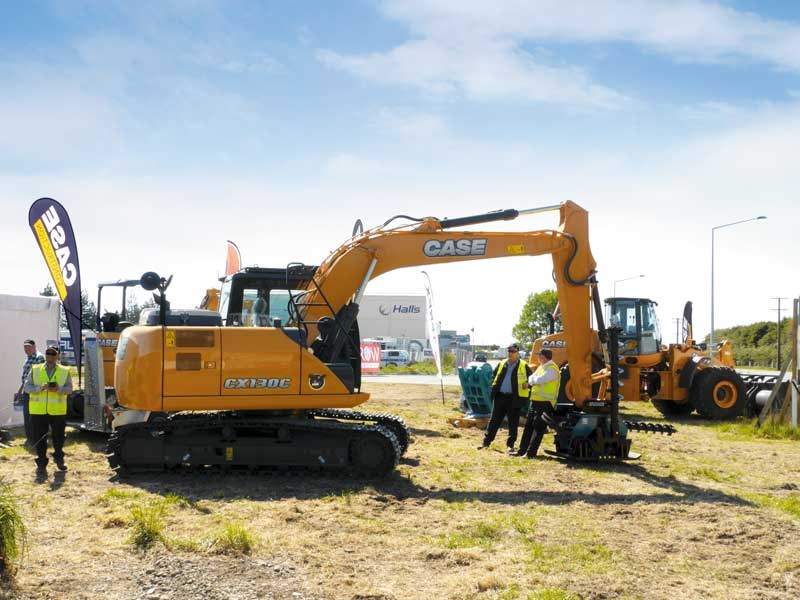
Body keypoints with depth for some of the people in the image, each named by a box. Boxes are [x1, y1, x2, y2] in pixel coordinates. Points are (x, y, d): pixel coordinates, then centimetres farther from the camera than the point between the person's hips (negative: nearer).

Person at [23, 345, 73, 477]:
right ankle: (41, 465, 8)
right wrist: (40, 388, -17)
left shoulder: (64, 371, 5)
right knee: (39, 440, 0)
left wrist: (58, 389, -22)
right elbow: (27, 387, 1)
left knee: (59, 438, 12)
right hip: (38, 411, 0)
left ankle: (59, 459, 35)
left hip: (58, 411, 0)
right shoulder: (35, 370, 6)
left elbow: (69, 387, -1)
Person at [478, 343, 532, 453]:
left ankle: (510, 445, 11)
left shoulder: (524, 366, 1)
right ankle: (486, 442, 10)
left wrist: (527, 384, -12)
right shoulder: (501, 364, 11)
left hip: (514, 398, -3)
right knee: (494, 420, 6)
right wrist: (494, 386, 7)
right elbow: (494, 375, 21)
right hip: (500, 396, 3)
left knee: (513, 423, 3)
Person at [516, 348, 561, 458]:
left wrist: (532, 379, -4)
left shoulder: (552, 369, -14)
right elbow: (531, 379, 15)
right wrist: (532, 381, -7)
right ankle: (522, 450, 18)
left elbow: (540, 380, -24)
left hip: (545, 402, -10)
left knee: (538, 428, -7)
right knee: (528, 426, 12)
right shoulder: (541, 367, 17)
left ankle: (531, 452, -7)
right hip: (535, 400, 10)